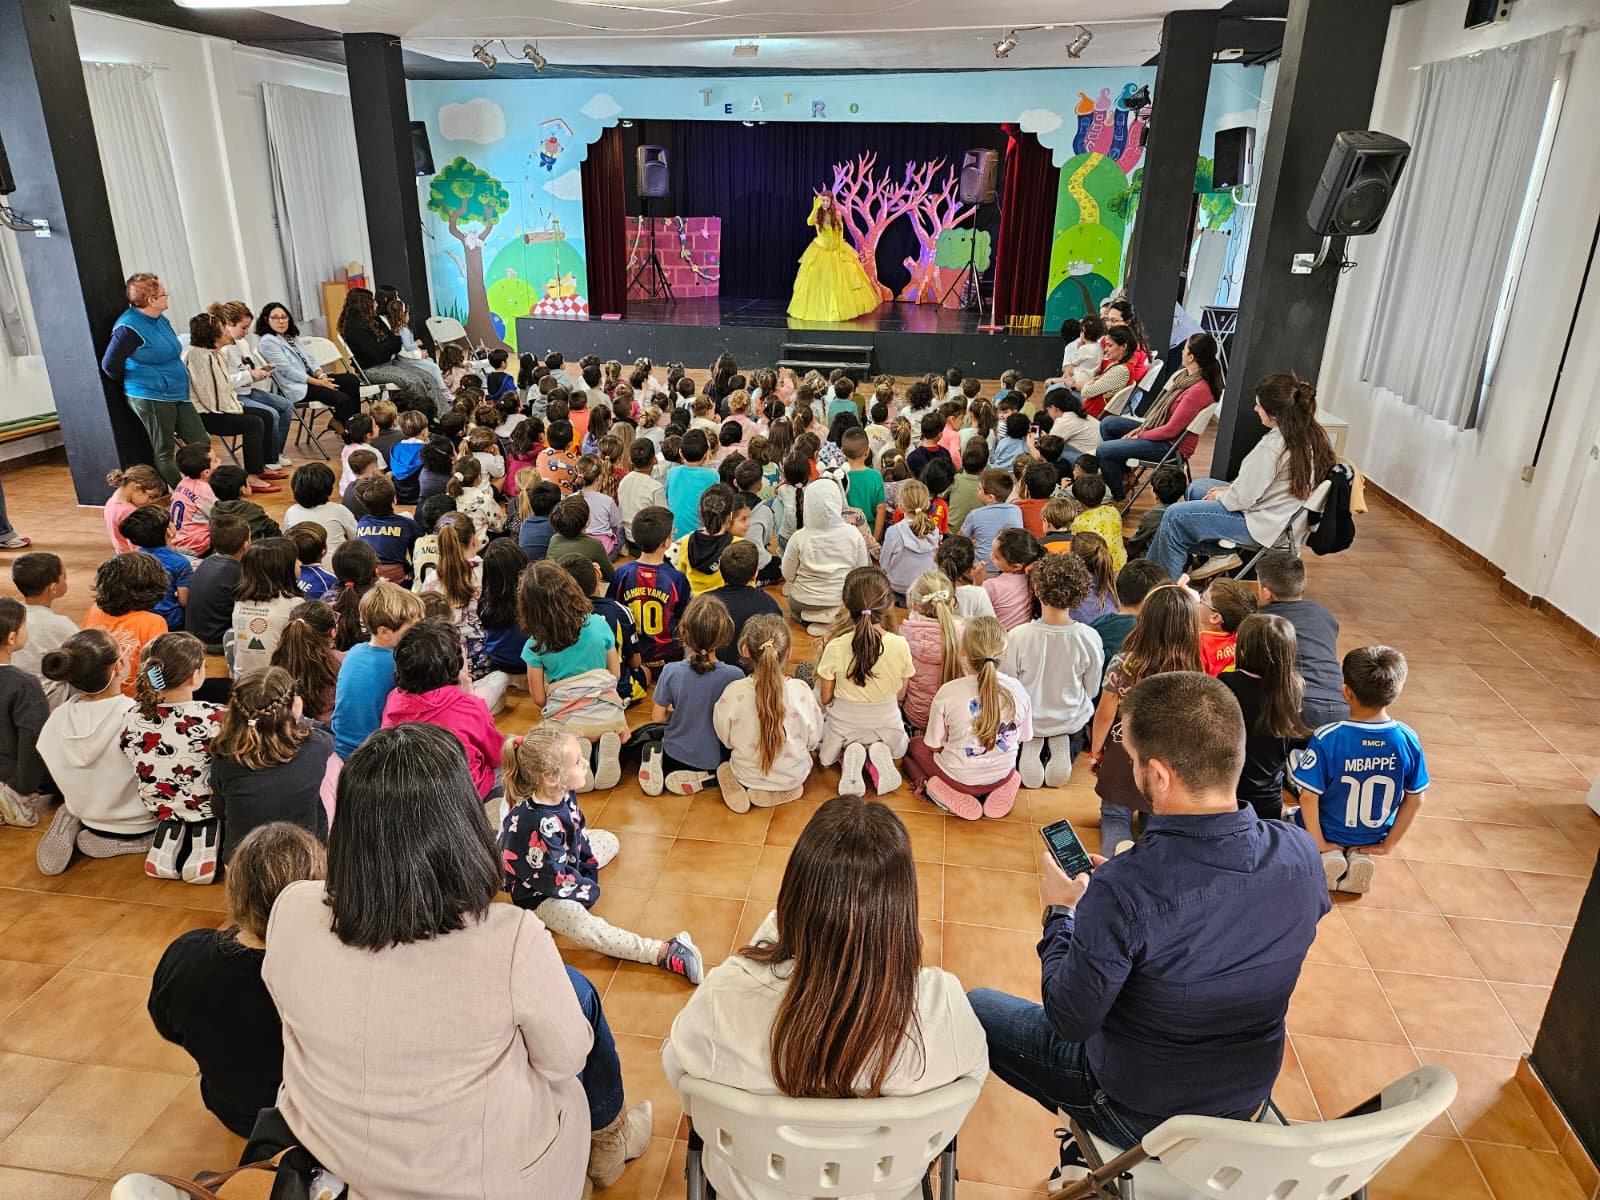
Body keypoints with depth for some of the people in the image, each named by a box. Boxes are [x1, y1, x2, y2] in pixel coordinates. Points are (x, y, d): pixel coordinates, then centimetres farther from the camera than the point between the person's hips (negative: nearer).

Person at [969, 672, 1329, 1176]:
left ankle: (1089, 1150, 29)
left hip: (1139, 1116, -6)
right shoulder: (1302, 855, -18)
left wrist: (1061, 912, -9)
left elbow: (1070, 1022, -23)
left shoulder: (1123, 890, -37)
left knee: (977, 1006, 14)